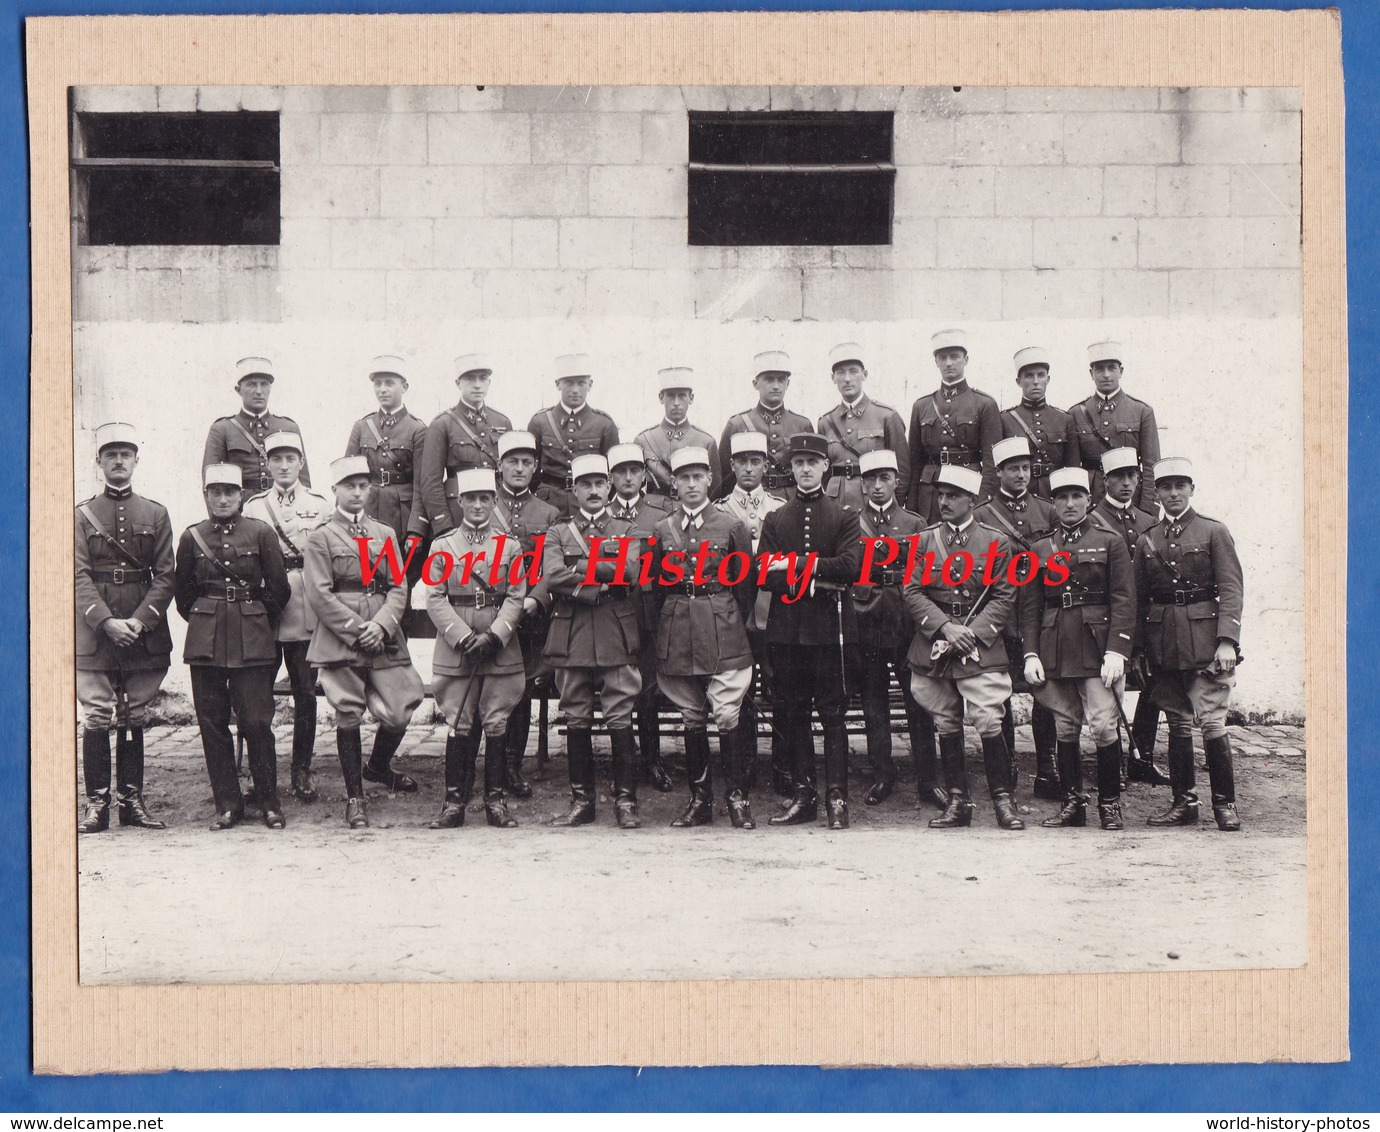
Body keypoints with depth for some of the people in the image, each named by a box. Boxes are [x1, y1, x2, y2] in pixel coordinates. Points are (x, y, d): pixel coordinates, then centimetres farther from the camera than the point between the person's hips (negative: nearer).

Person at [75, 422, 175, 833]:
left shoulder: (156, 515, 8)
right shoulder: (82, 516, 4)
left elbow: (165, 577, 2)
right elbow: (79, 577, -4)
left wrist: (139, 621, -12)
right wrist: (108, 622, -16)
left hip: (143, 633, 1)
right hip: (94, 634, -1)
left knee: (134, 718, 7)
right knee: (96, 717, -3)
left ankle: (132, 801, 12)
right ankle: (97, 803, 2)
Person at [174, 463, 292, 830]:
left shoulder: (261, 533, 1)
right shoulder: (192, 537, 6)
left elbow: (279, 590, 7)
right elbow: (183, 593, 17)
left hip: (253, 642, -2)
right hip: (205, 642, 2)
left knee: (256, 722, -5)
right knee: (212, 723, 2)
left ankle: (269, 801, 8)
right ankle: (227, 804, 11)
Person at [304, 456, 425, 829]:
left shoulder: (384, 534, 15)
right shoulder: (320, 538, 3)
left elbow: (399, 588, 8)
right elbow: (320, 595, -5)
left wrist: (380, 626, -9)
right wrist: (357, 630, -12)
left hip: (384, 640, 3)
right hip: (339, 640, -3)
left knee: (398, 714, -3)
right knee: (348, 716, 0)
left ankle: (378, 766, 28)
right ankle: (355, 796, 12)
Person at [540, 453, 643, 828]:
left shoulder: (626, 530, 13)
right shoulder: (558, 533, 12)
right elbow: (553, 577, -6)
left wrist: (580, 569, -10)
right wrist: (602, 580, -12)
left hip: (617, 634, -1)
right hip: (572, 635, 1)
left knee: (620, 719, -3)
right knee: (576, 720, 4)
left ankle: (625, 800, 2)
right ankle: (581, 800, 11)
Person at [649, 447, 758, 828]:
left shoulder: (731, 526, 3)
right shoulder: (662, 530, 8)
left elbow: (745, 585, 7)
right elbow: (655, 585, 13)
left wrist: (735, 625, 7)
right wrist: (662, 633, 10)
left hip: (723, 633, -2)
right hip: (677, 635, 2)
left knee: (727, 716, -8)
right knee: (691, 719, 8)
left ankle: (737, 797, 2)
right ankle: (699, 799, 15)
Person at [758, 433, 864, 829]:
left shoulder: (844, 516, 5)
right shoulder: (775, 519, 11)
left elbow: (850, 567, -9)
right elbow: (766, 575, 1)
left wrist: (797, 565, -10)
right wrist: (819, 579, -10)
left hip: (829, 629, -2)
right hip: (786, 629, 3)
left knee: (832, 713, -2)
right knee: (793, 714, 5)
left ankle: (837, 797, 1)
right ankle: (803, 796, 11)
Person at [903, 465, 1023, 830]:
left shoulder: (996, 542, 4)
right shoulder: (924, 540, 8)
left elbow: (1004, 598, 0)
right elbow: (912, 591, 2)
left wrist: (972, 632, -12)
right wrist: (945, 628, -11)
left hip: (980, 649, -3)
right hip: (933, 648, 3)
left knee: (989, 724, -10)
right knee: (946, 726, 7)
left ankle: (1003, 800, 1)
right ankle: (958, 802, 14)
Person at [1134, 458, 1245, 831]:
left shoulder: (1213, 532, 2)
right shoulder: (1146, 541, 12)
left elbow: (1232, 590, -5)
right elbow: (1139, 600, 14)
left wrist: (1227, 642, -15)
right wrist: (1138, 651, 9)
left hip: (1205, 640, -4)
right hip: (1163, 643, 4)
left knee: (1212, 722, -8)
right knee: (1177, 724, 8)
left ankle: (1225, 803, 2)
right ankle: (1183, 802, 15)